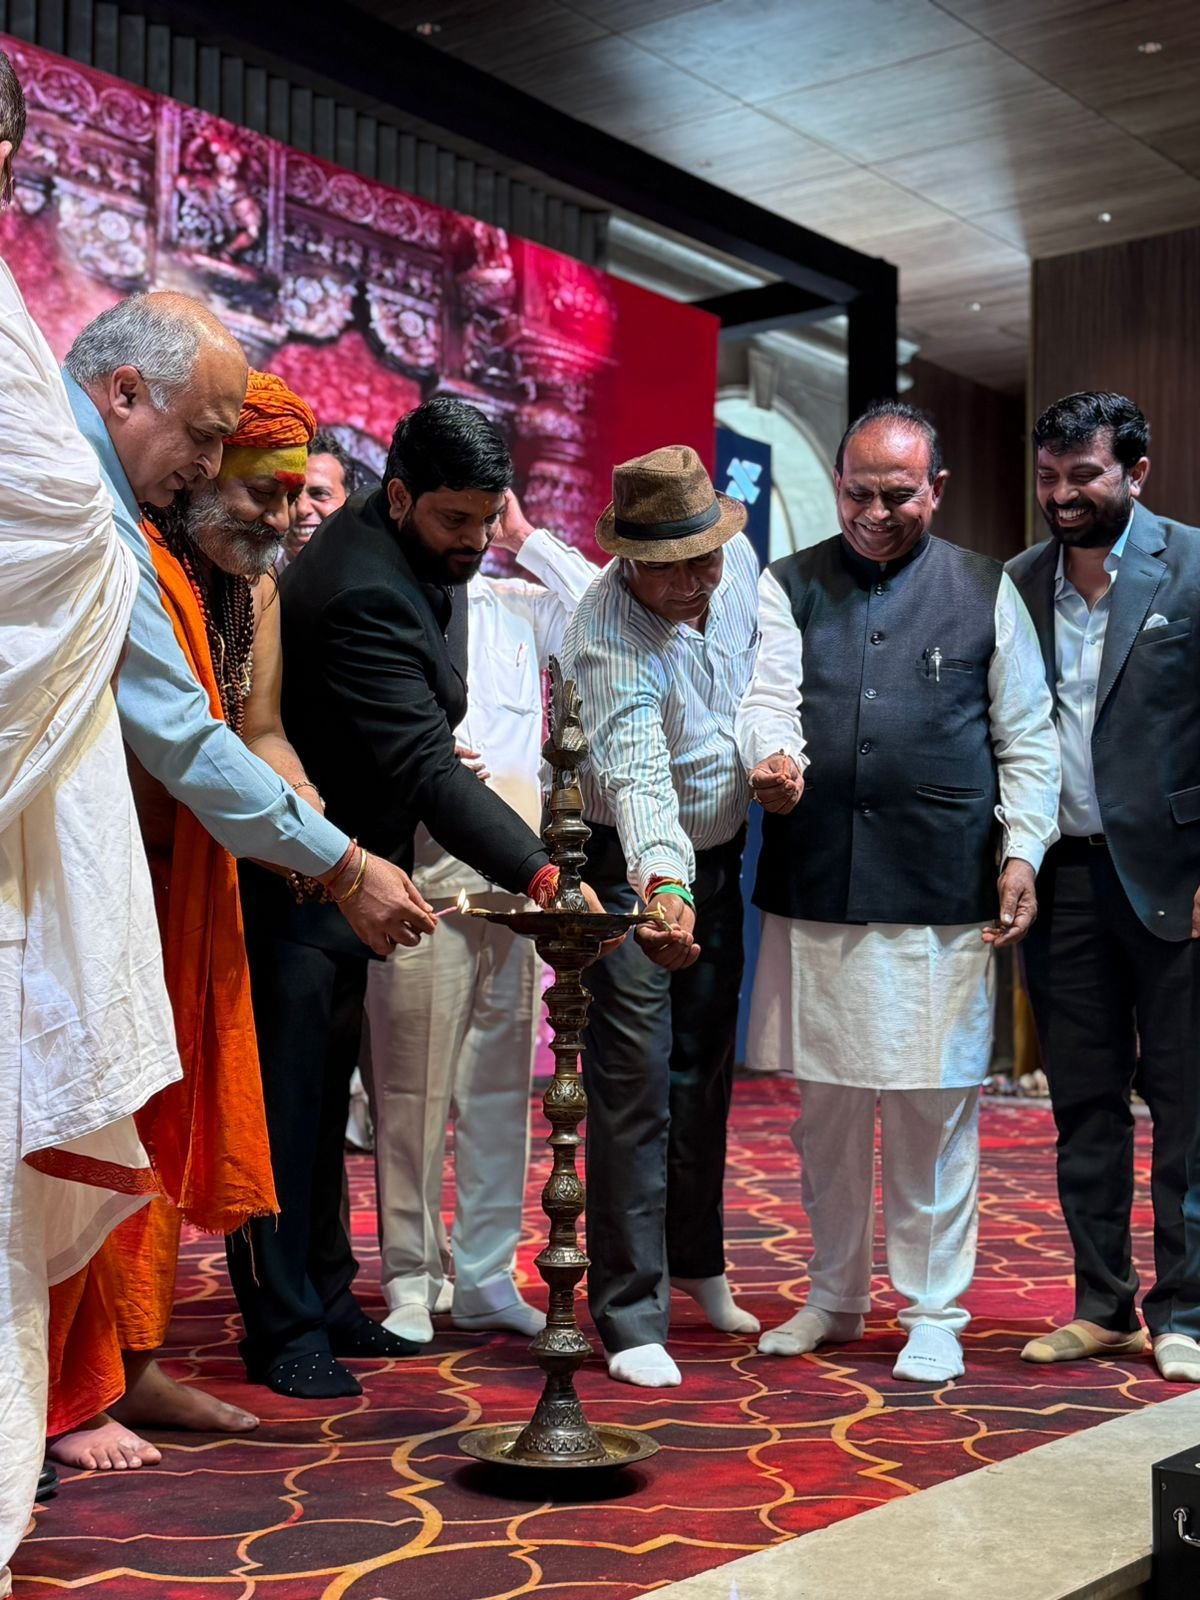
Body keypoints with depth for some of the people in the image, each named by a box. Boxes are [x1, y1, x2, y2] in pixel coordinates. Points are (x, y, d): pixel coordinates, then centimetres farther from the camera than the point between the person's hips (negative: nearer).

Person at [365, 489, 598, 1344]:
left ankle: (485, 1274, 17)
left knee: (502, 1082, 7)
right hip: (421, 881, -4)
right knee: (412, 1083, -2)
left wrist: (527, 538, 8)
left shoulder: (518, 606, 17)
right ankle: (411, 1275, 11)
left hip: (514, 880, 4)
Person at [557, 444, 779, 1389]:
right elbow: (635, 777, -44)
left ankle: (695, 1257, 37)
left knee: (706, 1067, 18)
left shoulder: (738, 559, -8)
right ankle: (630, 1315, 2)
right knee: (635, 1082, -8)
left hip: (719, 854, 7)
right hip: (637, 867, -7)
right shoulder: (611, 641, -30)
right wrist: (663, 885, -59)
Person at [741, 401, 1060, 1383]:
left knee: (936, 1107, 2)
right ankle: (835, 1297, 27)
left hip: (942, 896, -1)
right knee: (824, 1102, 11)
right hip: (815, 889, 2)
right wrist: (768, 760, -25)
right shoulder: (790, 586, 11)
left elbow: (1028, 738, 8)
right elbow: (770, 695, -3)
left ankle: (934, 1312, 17)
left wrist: (1022, 851, -3)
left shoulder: (986, 592, 9)